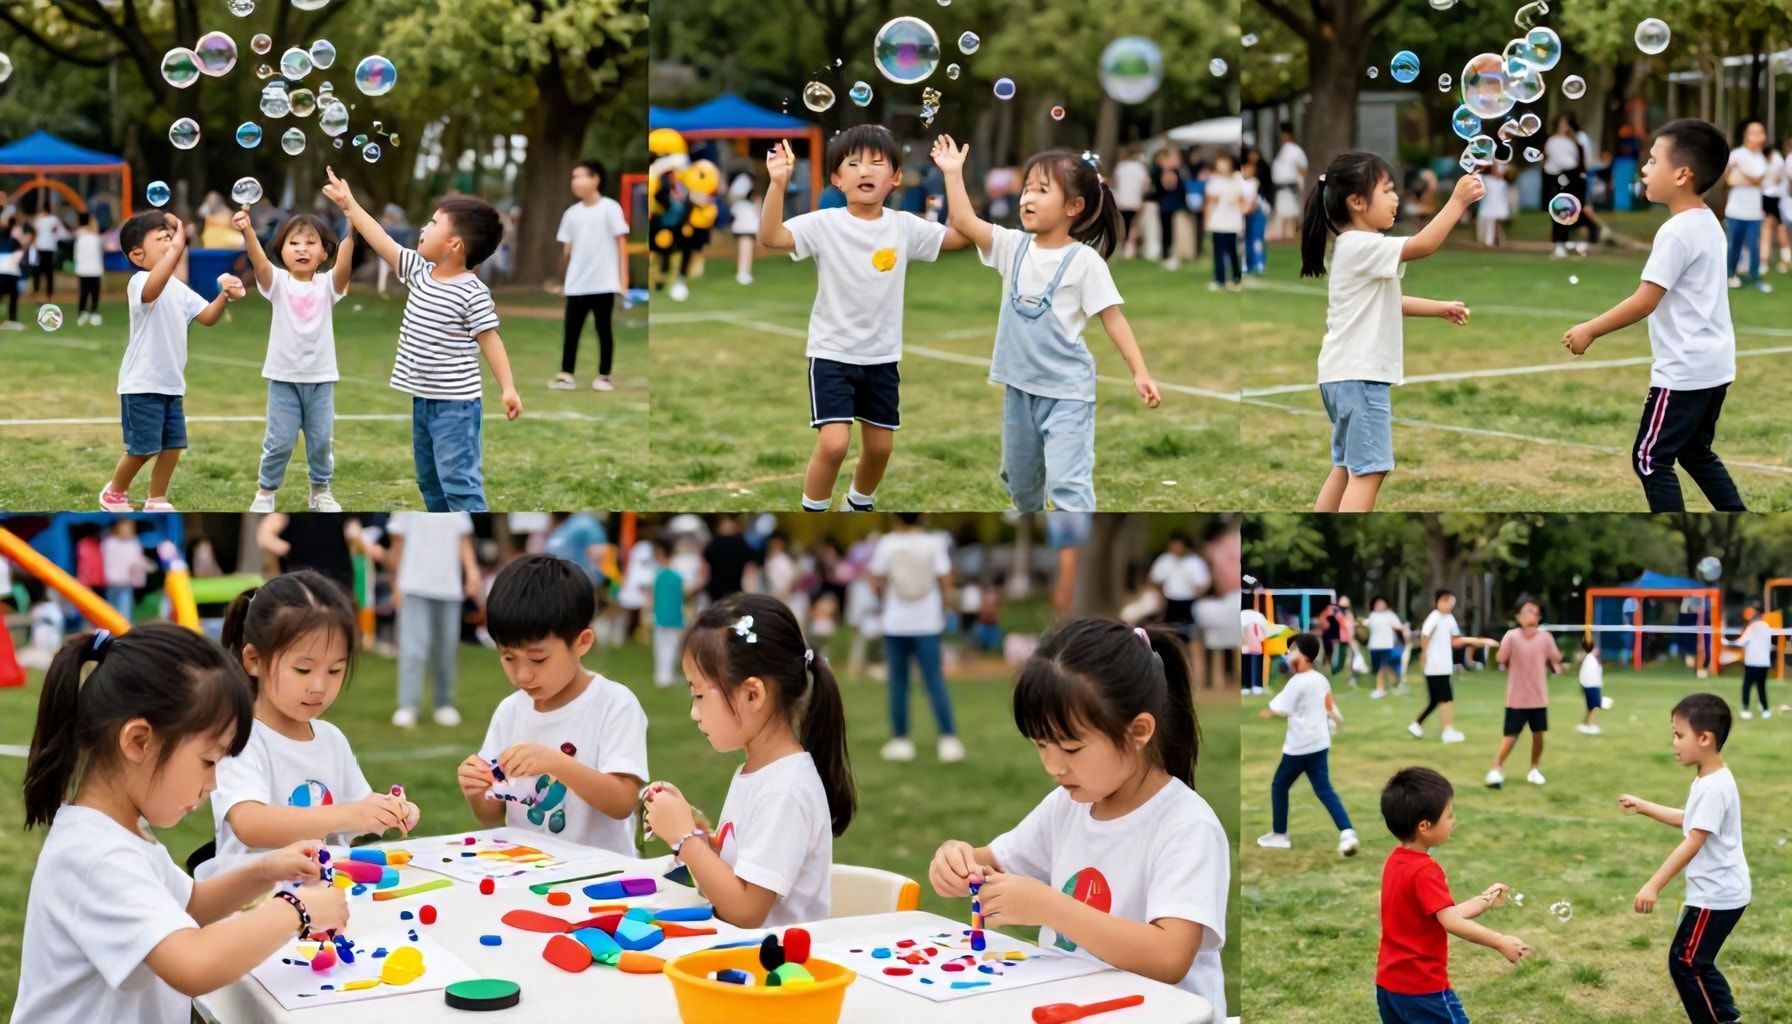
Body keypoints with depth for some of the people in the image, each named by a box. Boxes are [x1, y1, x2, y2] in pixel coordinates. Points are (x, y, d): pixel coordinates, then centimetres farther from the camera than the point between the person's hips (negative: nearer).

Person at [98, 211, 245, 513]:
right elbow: (152, 290, -43)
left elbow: (207, 317, 11)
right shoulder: (140, 282, -18)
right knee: (143, 449, -2)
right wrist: (177, 249, -55)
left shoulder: (179, 288, 11)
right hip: (142, 385, -8)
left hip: (171, 384, 8)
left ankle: (157, 501, 21)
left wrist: (224, 296, -11)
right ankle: (114, 493, 21)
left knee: (173, 445, 8)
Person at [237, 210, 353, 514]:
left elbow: (344, 264, -23)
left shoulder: (328, 285, -3)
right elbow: (259, 261, -24)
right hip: (283, 377, -1)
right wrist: (248, 231, -45)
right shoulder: (277, 283, -5)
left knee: (322, 440, 11)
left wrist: (351, 233, -43)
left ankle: (321, 491, 28)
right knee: (279, 441, 4)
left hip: (321, 378, 1)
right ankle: (265, 492, 20)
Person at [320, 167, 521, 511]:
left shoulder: (472, 292, -16)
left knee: (458, 480, -11)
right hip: (422, 399, 9)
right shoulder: (419, 271, 5)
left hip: (455, 403, -9)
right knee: (429, 478, 18)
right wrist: (349, 204, 11)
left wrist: (508, 388, -23)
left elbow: (489, 338, -17)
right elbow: (382, 241, 10)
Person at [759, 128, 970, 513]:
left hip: (882, 356, 4)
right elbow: (770, 237, -26)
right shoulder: (823, 224, -13)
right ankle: (812, 511, 4)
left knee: (880, 445, 14)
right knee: (834, 442, -17)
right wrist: (778, 183, -39)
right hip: (832, 353, -4)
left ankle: (860, 504, 41)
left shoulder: (904, 226, -2)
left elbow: (959, 236, -2)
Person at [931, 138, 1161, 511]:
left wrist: (1140, 372, -16)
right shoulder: (1013, 246, 1)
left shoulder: (1084, 261, -13)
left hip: (1067, 390, -6)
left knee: (1067, 482, -13)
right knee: (1019, 476, 22)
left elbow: (1113, 318, -11)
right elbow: (963, 221, -5)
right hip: (1020, 385, 6)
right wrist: (953, 173, -10)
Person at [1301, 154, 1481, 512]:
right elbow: (1421, 246, -27)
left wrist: (1441, 308, 23)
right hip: (1359, 375, -11)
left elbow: (1388, 302, 26)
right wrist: (1458, 201, -27)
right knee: (1369, 469, -12)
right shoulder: (1361, 246, -16)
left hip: (1348, 374, 11)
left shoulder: (1357, 248, 17)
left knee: (1347, 467, 18)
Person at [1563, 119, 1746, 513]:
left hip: (1684, 370, -10)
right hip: (1712, 365, 10)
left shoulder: (1677, 232, -19)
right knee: (1696, 453, 20)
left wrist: (1590, 331, -11)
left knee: (1651, 458, -2)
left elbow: (1644, 302, -19)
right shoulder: (1707, 223, 10)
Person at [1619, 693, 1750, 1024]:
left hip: (1716, 896, -10)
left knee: (1685, 963, -4)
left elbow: (1692, 843, -26)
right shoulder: (1708, 780, 9)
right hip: (1716, 892, 10)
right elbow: (1689, 820, 26)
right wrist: (1643, 807, 23)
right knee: (1694, 962, 18)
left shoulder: (1715, 787, -23)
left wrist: (1653, 886, -26)